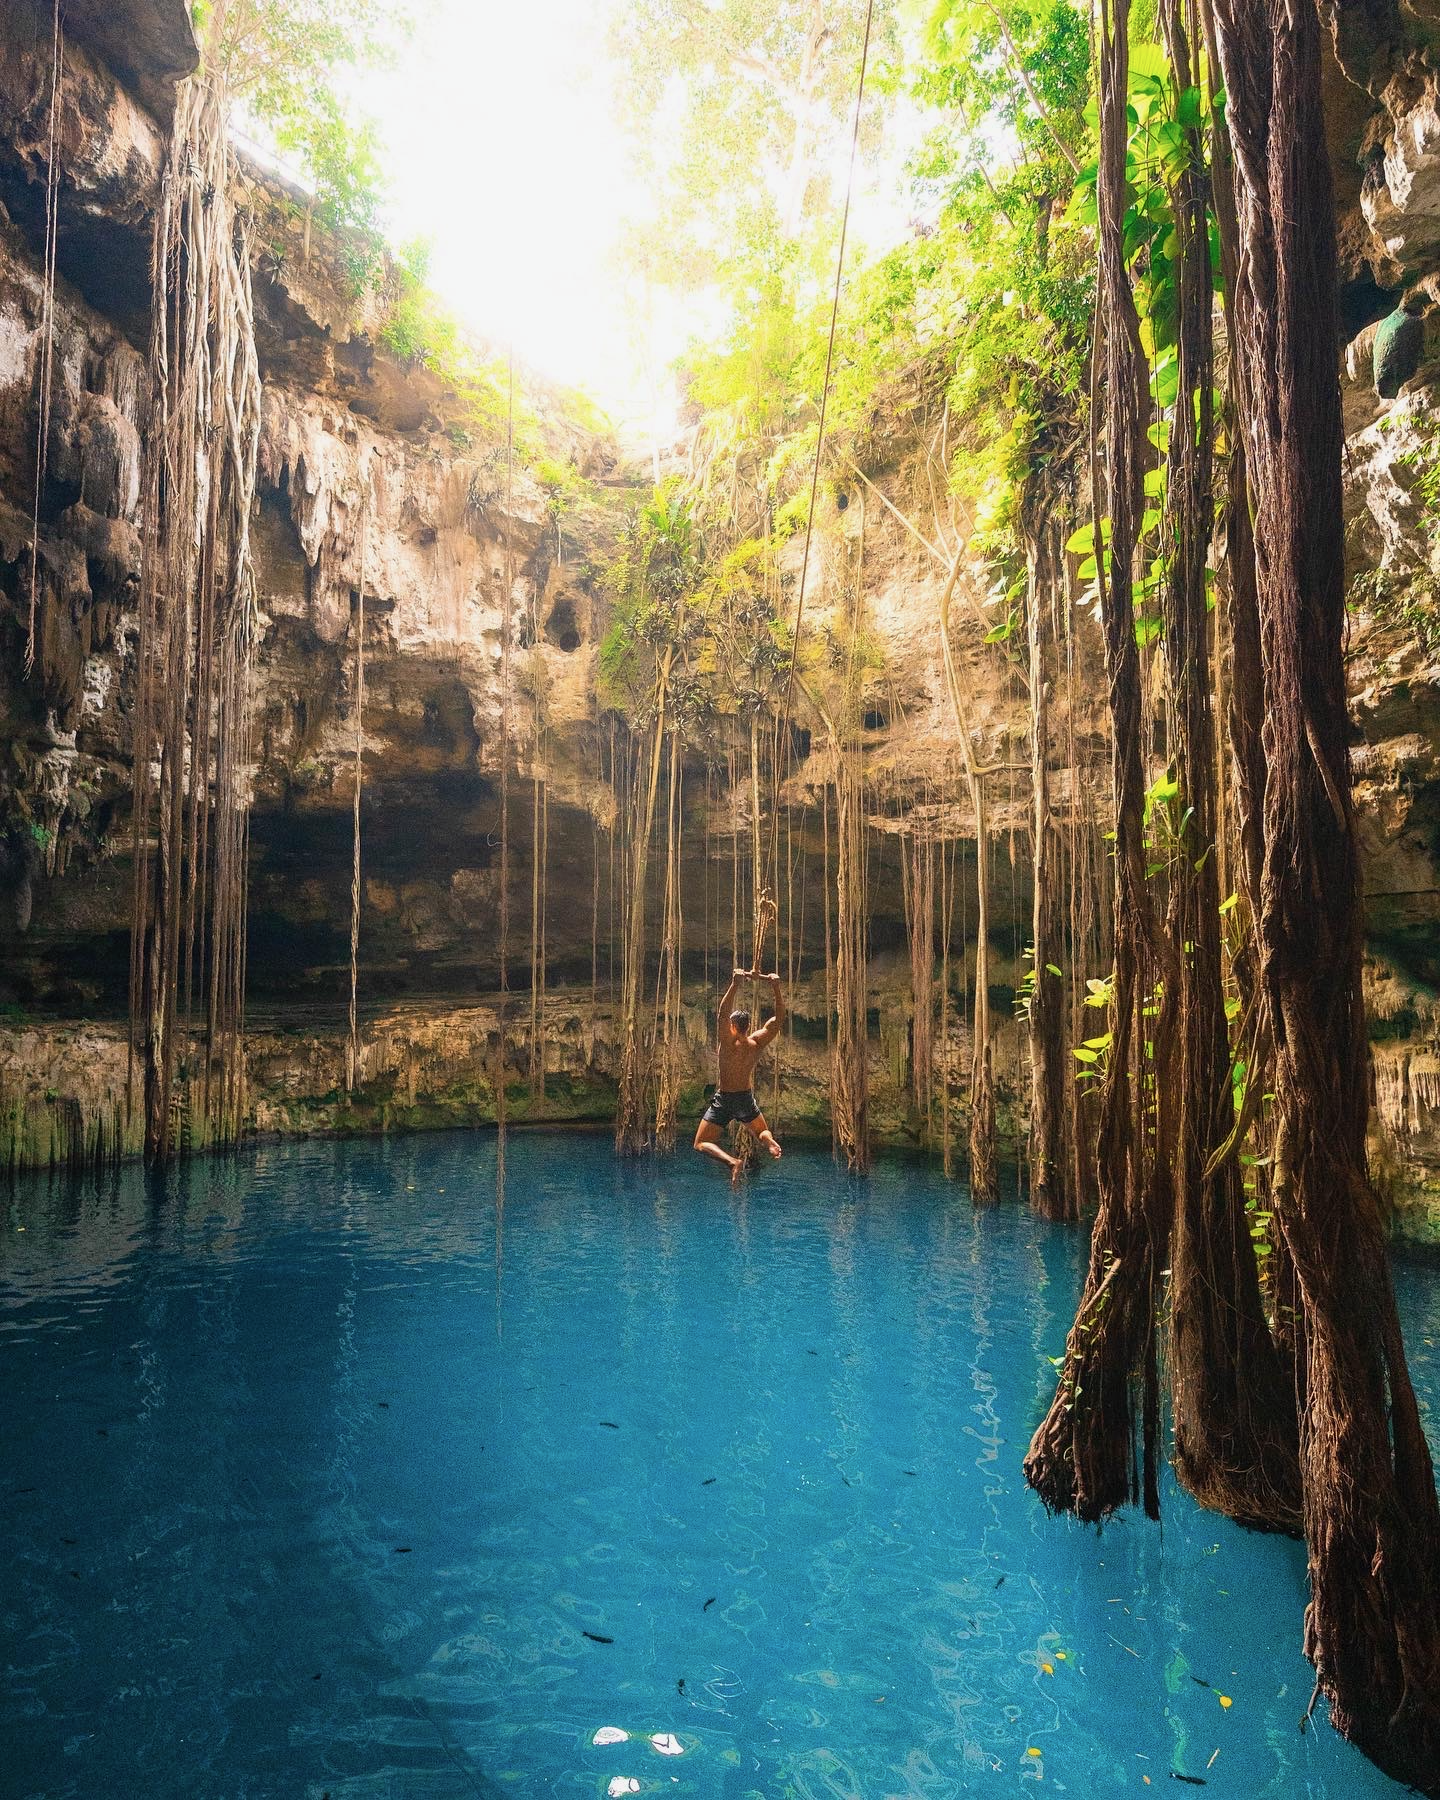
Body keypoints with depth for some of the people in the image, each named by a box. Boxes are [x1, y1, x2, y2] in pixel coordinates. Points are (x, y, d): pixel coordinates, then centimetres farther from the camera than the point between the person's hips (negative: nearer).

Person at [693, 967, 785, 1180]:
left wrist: (735, 984, -38)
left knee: (702, 1144, 4)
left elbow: (723, 1013, -30)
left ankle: (731, 1161, -24)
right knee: (761, 1132, 29)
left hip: (724, 1099, -4)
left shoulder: (728, 1042, -18)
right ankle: (770, 1140, -9)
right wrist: (776, 988, -15)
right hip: (747, 1099, 4)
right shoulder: (756, 1043, -8)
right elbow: (779, 1018, -5)